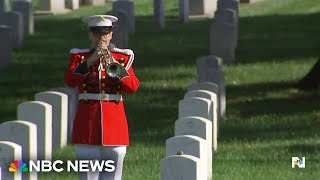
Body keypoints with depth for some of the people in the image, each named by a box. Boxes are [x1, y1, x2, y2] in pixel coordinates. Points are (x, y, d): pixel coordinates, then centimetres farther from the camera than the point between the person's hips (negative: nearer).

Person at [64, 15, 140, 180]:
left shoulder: (123, 57, 9)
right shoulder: (79, 56, 7)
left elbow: (133, 86, -4)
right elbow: (69, 80, -11)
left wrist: (115, 66, -18)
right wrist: (91, 60, -21)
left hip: (114, 120, 1)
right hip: (88, 120, -1)